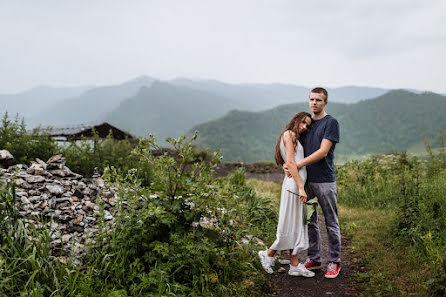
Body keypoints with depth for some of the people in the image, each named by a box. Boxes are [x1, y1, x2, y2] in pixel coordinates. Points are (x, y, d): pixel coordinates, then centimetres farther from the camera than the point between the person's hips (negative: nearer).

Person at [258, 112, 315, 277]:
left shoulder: (295, 138, 22)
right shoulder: (289, 135, -5)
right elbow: (290, 162, -15)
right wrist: (300, 187, -20)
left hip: (297, 185, 9)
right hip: (293, 185, -9)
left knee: (297, 226, 9)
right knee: (291, 225, -3)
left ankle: (295, 266, 13)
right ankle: (269, 255, 11)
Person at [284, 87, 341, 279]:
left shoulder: (330, 122, -6)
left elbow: (323, 151, -15)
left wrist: (298, 164, -19)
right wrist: (287, 164, -6)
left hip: (325, 180, -6)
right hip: (306, 180, 6)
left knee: (331, 223, 3)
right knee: (310, 222, 11)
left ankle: (334, 262, 12)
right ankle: (314, 259, 23)